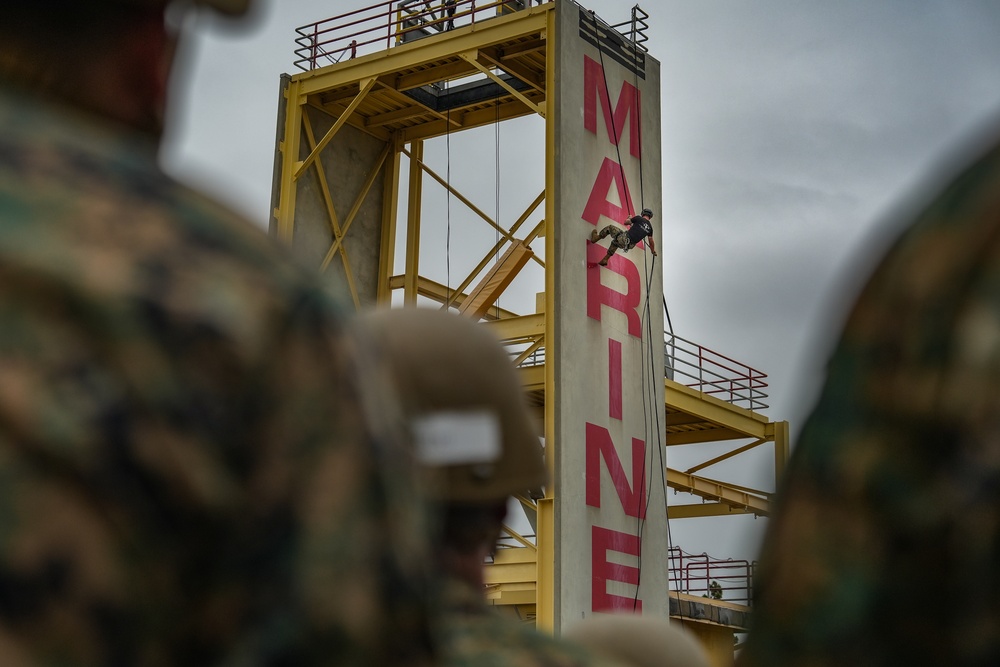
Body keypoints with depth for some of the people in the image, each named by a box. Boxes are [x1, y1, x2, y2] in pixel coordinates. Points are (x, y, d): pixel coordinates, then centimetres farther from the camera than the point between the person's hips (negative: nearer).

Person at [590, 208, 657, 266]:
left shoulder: (639, 218, -7)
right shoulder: (650, 227, 6)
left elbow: (625, 222, 4)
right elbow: (651, 241, 13)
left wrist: (629, 219, 28)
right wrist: (653, 251, 30)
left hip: (624, 239, -6)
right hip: (630, 246, 6)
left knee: (610, 227, 19)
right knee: (615, 242, 37)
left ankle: (595, 238, 33)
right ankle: (605, 259, 38)